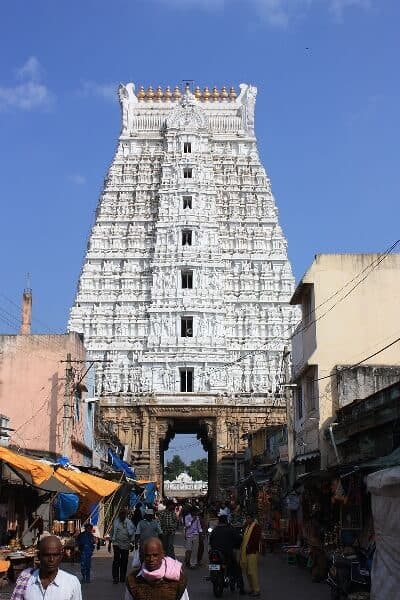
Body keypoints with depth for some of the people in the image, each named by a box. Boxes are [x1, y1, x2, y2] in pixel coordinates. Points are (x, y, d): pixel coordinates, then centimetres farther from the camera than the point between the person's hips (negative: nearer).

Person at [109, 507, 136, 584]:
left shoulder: (129, 522, 1)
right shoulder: (116, 522, 6)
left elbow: (132, 534, 3)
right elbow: (112, 533, 15)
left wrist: (132, 543, -3)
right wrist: (110, 543, 15)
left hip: (126, 545, 0)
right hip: (116, 544, 0)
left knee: (124, 561, 4)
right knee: (116, 560, -10)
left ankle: (122, 578, 16)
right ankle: (115, 577, -5)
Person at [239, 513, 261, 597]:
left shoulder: (256, 527, -8)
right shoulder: (246, 526, 17)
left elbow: (256, 539, -16)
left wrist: (249, 546, -16)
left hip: (252, 552, -8)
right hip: (245, 552, 8)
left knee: (252, 572, -8)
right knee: (247, 572, 11)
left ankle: (256, 590, -1)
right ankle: (252, 589, 21)